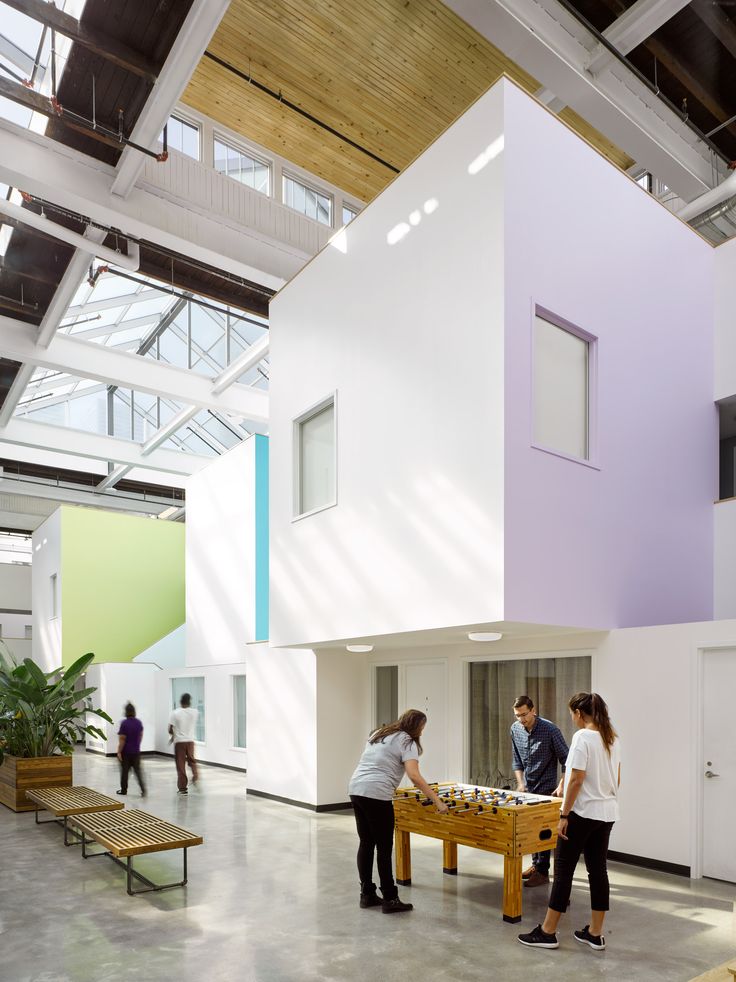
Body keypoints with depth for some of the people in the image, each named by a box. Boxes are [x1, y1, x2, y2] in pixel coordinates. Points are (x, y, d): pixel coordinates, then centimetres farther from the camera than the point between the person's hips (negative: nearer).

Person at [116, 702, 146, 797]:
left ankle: (124, 790, 21)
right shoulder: (139, 722, 2)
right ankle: (143, 788, -8)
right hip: (136, 751, 5)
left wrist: (119, 751, -11)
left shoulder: (124, 723, -17)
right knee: (138, 770, 6)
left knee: (125, 771, 10)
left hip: (126, 752, -4)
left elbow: (122, 739, -17)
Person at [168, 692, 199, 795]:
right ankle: (195, 775, -8)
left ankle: (182, 788, 7)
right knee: (191, 760, 19)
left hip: (179, 741, -2)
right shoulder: (195, 712, -1)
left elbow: (170, 729, -7)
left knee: (180, 764, 5)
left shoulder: (175, 713, -9)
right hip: (190, 740, 2)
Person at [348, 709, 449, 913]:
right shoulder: (406, 742, -4)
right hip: (376, 795, -8)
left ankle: (367, 895, 22)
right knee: (384, 848, 1)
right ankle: (390, 900, 7)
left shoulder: (378, 734, 19)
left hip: (356, 789, 8)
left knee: (366, 843, 15)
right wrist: (438, 802, -15)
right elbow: (414, 776, -16)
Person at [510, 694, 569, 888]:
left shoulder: (550, 730, -20)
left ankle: (542, 871, 6)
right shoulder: (515, 729, -3)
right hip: (527, 787, 6)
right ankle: (535, 863, 27)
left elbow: (566, 760, -14)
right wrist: (520, 782, -1)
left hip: (546, 788, -6)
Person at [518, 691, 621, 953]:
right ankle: (595, 934, 18)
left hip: (583, 813, -8)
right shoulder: (612, 738, 8)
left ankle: (547, 933, 8)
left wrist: (564, 815, -15)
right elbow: (616, 779, 15)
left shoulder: (582, 737, -17)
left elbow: (576, 779, -20)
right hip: (607, 813, 8)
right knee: (598, 869, 12)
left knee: (563, 868, 1)